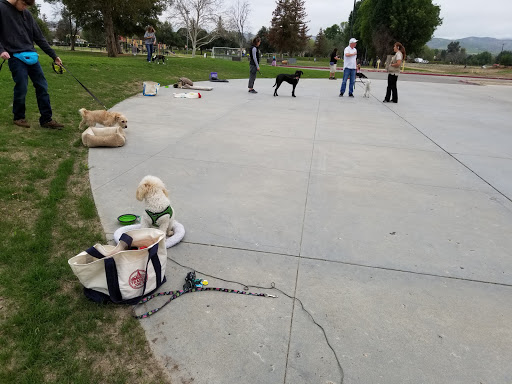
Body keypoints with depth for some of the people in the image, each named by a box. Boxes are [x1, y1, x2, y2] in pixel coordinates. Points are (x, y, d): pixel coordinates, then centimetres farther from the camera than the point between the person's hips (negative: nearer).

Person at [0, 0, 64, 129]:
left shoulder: (27, 14, 12)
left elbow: (39, 37, 15)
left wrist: (54, 56, 13)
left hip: (31, 56, 5)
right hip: (16, 57, -5)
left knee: (42, 87, 1)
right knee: (21, 88, -6)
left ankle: (46, 119, 6)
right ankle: (18, 117, 14)